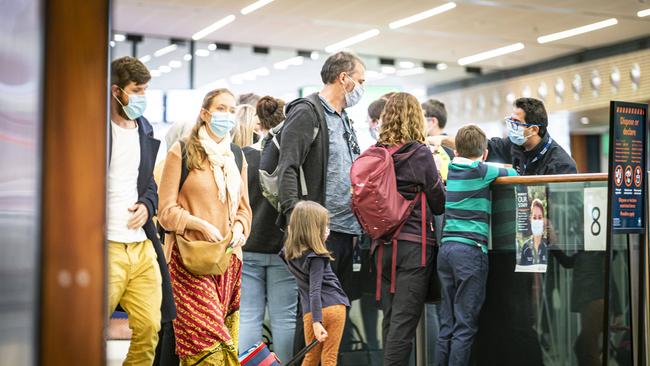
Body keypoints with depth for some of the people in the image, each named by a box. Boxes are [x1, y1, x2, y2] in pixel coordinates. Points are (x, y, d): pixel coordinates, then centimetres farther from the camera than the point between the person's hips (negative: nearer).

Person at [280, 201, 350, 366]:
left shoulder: (290, 254, 6)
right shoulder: (316, 257, -13)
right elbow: (315, 291, -20)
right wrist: (316, 321, -24)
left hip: (310, 312, 5)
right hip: (333, 307, -5)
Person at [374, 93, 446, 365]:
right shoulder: (420, 154, -8)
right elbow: (440, 204, -1)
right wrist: (439, 179, 16)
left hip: (383, 245, 5)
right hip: (414, 243, -5)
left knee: (390, 319, 13)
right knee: (404, 321, -5)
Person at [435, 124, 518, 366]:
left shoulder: (449, 171, 12)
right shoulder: (481, 171, -3)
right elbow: (512, 174, 11)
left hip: (446, 247, 6)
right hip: (471, 249, -6)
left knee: (447, 324, 10)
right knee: (465, 326, -4)